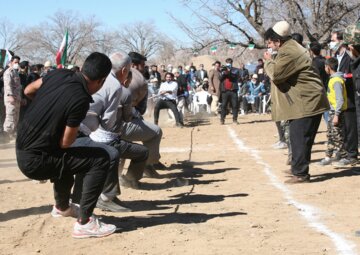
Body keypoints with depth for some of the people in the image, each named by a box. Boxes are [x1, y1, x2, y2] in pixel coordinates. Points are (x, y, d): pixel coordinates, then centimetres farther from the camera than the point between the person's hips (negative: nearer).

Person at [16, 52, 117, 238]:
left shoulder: (60, 74, -2)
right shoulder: (80, 99, -23)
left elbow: (28, 91, 16)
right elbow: (66, 143, -16)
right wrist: (76, 129, 3)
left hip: (22, 151, 9)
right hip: (35, 161, -8)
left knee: (66, 156, 36)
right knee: (101, 159, -12)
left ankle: (61, 207, 50)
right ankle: (84, 222, -10)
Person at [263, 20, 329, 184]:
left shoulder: (288, 53, -19)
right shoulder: (290, 48, 17)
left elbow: (275, 74, -23)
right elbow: (283, 73, 24)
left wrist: (268, 61, -6)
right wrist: (272, 61, 8)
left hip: (306, 102, -11)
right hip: (307, 101, 11)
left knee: (299, 138, -9)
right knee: (299, 137, 16)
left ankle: (300, 173, -7)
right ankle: (298, 168, 24)